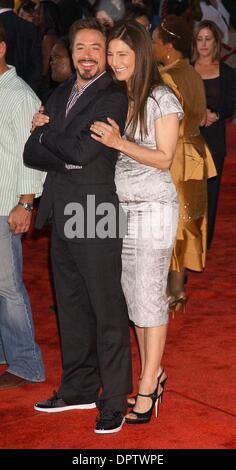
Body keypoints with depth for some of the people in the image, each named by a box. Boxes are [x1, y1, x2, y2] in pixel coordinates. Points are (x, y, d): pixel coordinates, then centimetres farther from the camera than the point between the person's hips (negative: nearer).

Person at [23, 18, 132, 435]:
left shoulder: (114, 98, -8)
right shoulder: (60, 95, 15)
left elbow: (83, 149, -19)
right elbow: (31, 153, 9)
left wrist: (48, 136, -2)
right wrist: (66, 159, -9)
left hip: (97, 212, -8)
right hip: (61, 212, 8)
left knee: (107, 309, -1)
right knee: (71, 306, 16)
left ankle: (114, 400, 7)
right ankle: (79, 388, 29)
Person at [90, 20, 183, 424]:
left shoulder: (161, 100, -8)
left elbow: (164, 159, -11)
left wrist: (119, 143, -23)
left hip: (152, 209, -5)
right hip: (118, 208, 6)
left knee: (149, 298, 0)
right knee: (131, 296, 10)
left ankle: (147, 389, 8)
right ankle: (153, 375, 23)